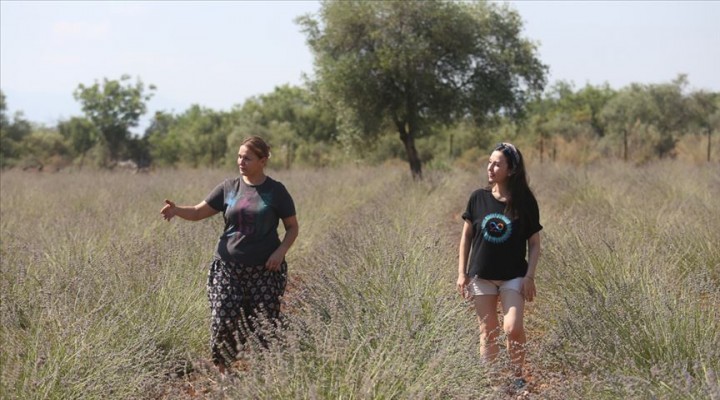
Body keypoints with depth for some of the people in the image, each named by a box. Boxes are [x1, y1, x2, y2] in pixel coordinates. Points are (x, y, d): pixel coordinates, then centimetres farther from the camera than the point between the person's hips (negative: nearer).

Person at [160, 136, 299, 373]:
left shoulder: (276, 191, 0)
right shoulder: (229, 188, 5)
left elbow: (292, 227, 6)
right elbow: (199, 212, 5)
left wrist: (281, 251, -11)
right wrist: (177, 210, -15)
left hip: (265, 270, -2)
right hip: (228, 267, 2)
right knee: (223, 322, -8)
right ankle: (222, 374, 7)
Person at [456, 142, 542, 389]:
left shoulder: (525, 201, -7)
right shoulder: (478, 198, -3)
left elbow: (534, 243, -1)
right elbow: (466, 236, 6)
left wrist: (530, 276, -9)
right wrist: (462, 272, 3)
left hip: (513, 276, -2)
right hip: (482, 276, 2)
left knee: (513, 329, -15)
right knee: (488, 333, 8)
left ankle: (518, 376, 6)